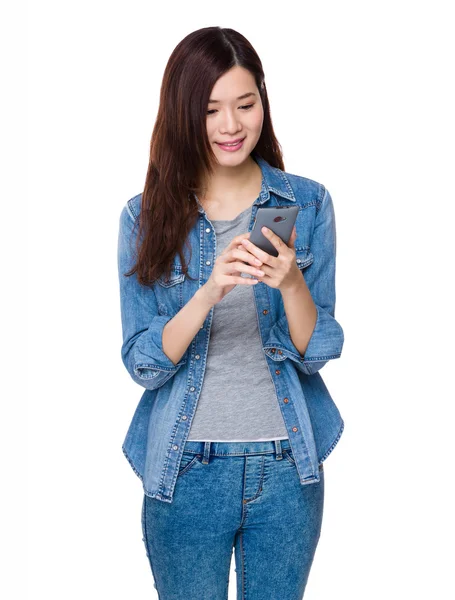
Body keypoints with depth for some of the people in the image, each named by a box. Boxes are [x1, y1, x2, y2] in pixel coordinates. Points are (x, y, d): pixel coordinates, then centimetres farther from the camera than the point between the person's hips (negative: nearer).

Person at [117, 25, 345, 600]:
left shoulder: (308, 203, -3)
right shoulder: (147, 216, -4)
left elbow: (317, 353, -5)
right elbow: (142, 365, -9)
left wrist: (290, 282, -24)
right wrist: (208, 293, -25)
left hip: (288, 467, 1)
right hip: (186, 469, -1)